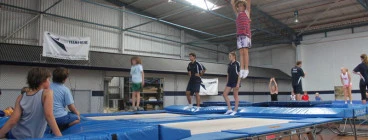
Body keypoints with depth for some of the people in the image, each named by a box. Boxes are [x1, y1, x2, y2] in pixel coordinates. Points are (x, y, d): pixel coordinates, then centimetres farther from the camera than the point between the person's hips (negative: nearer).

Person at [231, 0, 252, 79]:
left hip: (246, 34, -4)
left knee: (245, 52, -12)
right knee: (241, 52, -3)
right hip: (239, 35, 4)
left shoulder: (247, 12, 13)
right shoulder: (237, 14, 23)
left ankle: (246, 69, -14)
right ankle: (242, 69, -9)